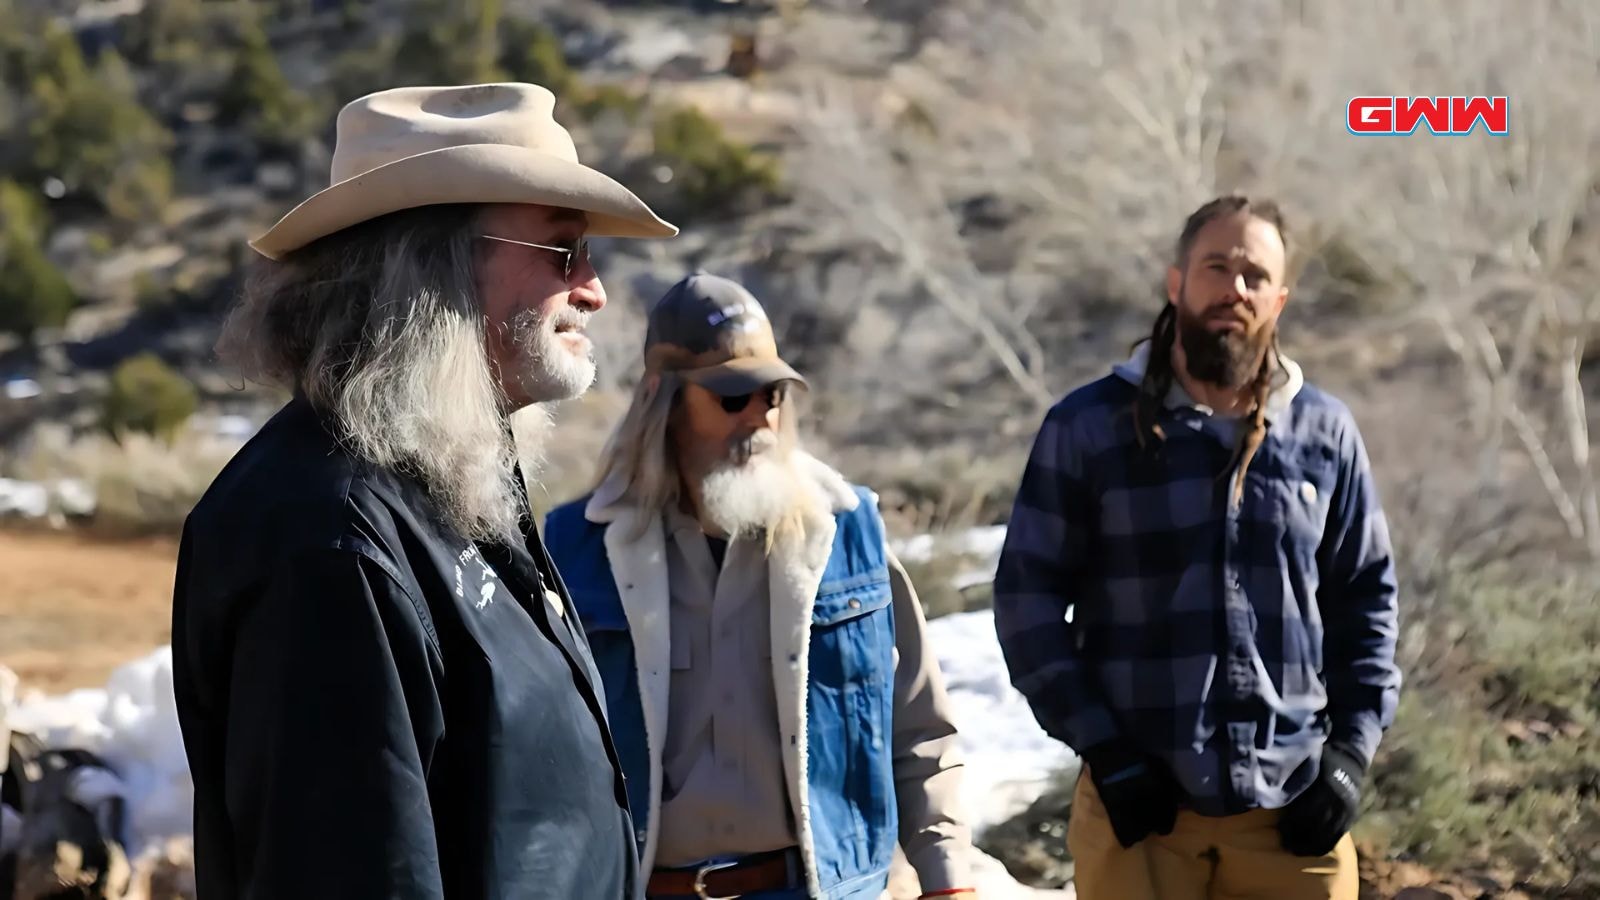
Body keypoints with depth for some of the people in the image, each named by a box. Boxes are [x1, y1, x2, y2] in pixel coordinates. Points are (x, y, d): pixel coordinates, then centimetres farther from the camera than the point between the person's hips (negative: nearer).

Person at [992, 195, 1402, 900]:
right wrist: (1101, 750, -8)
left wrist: (1351, 751, 2)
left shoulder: (1325, 434, 7)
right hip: (1141, 807, -2)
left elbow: (1366, 600, 13)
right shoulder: (1088, 427, -1)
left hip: (1295, 813, 2)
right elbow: (1028, 597, 0)